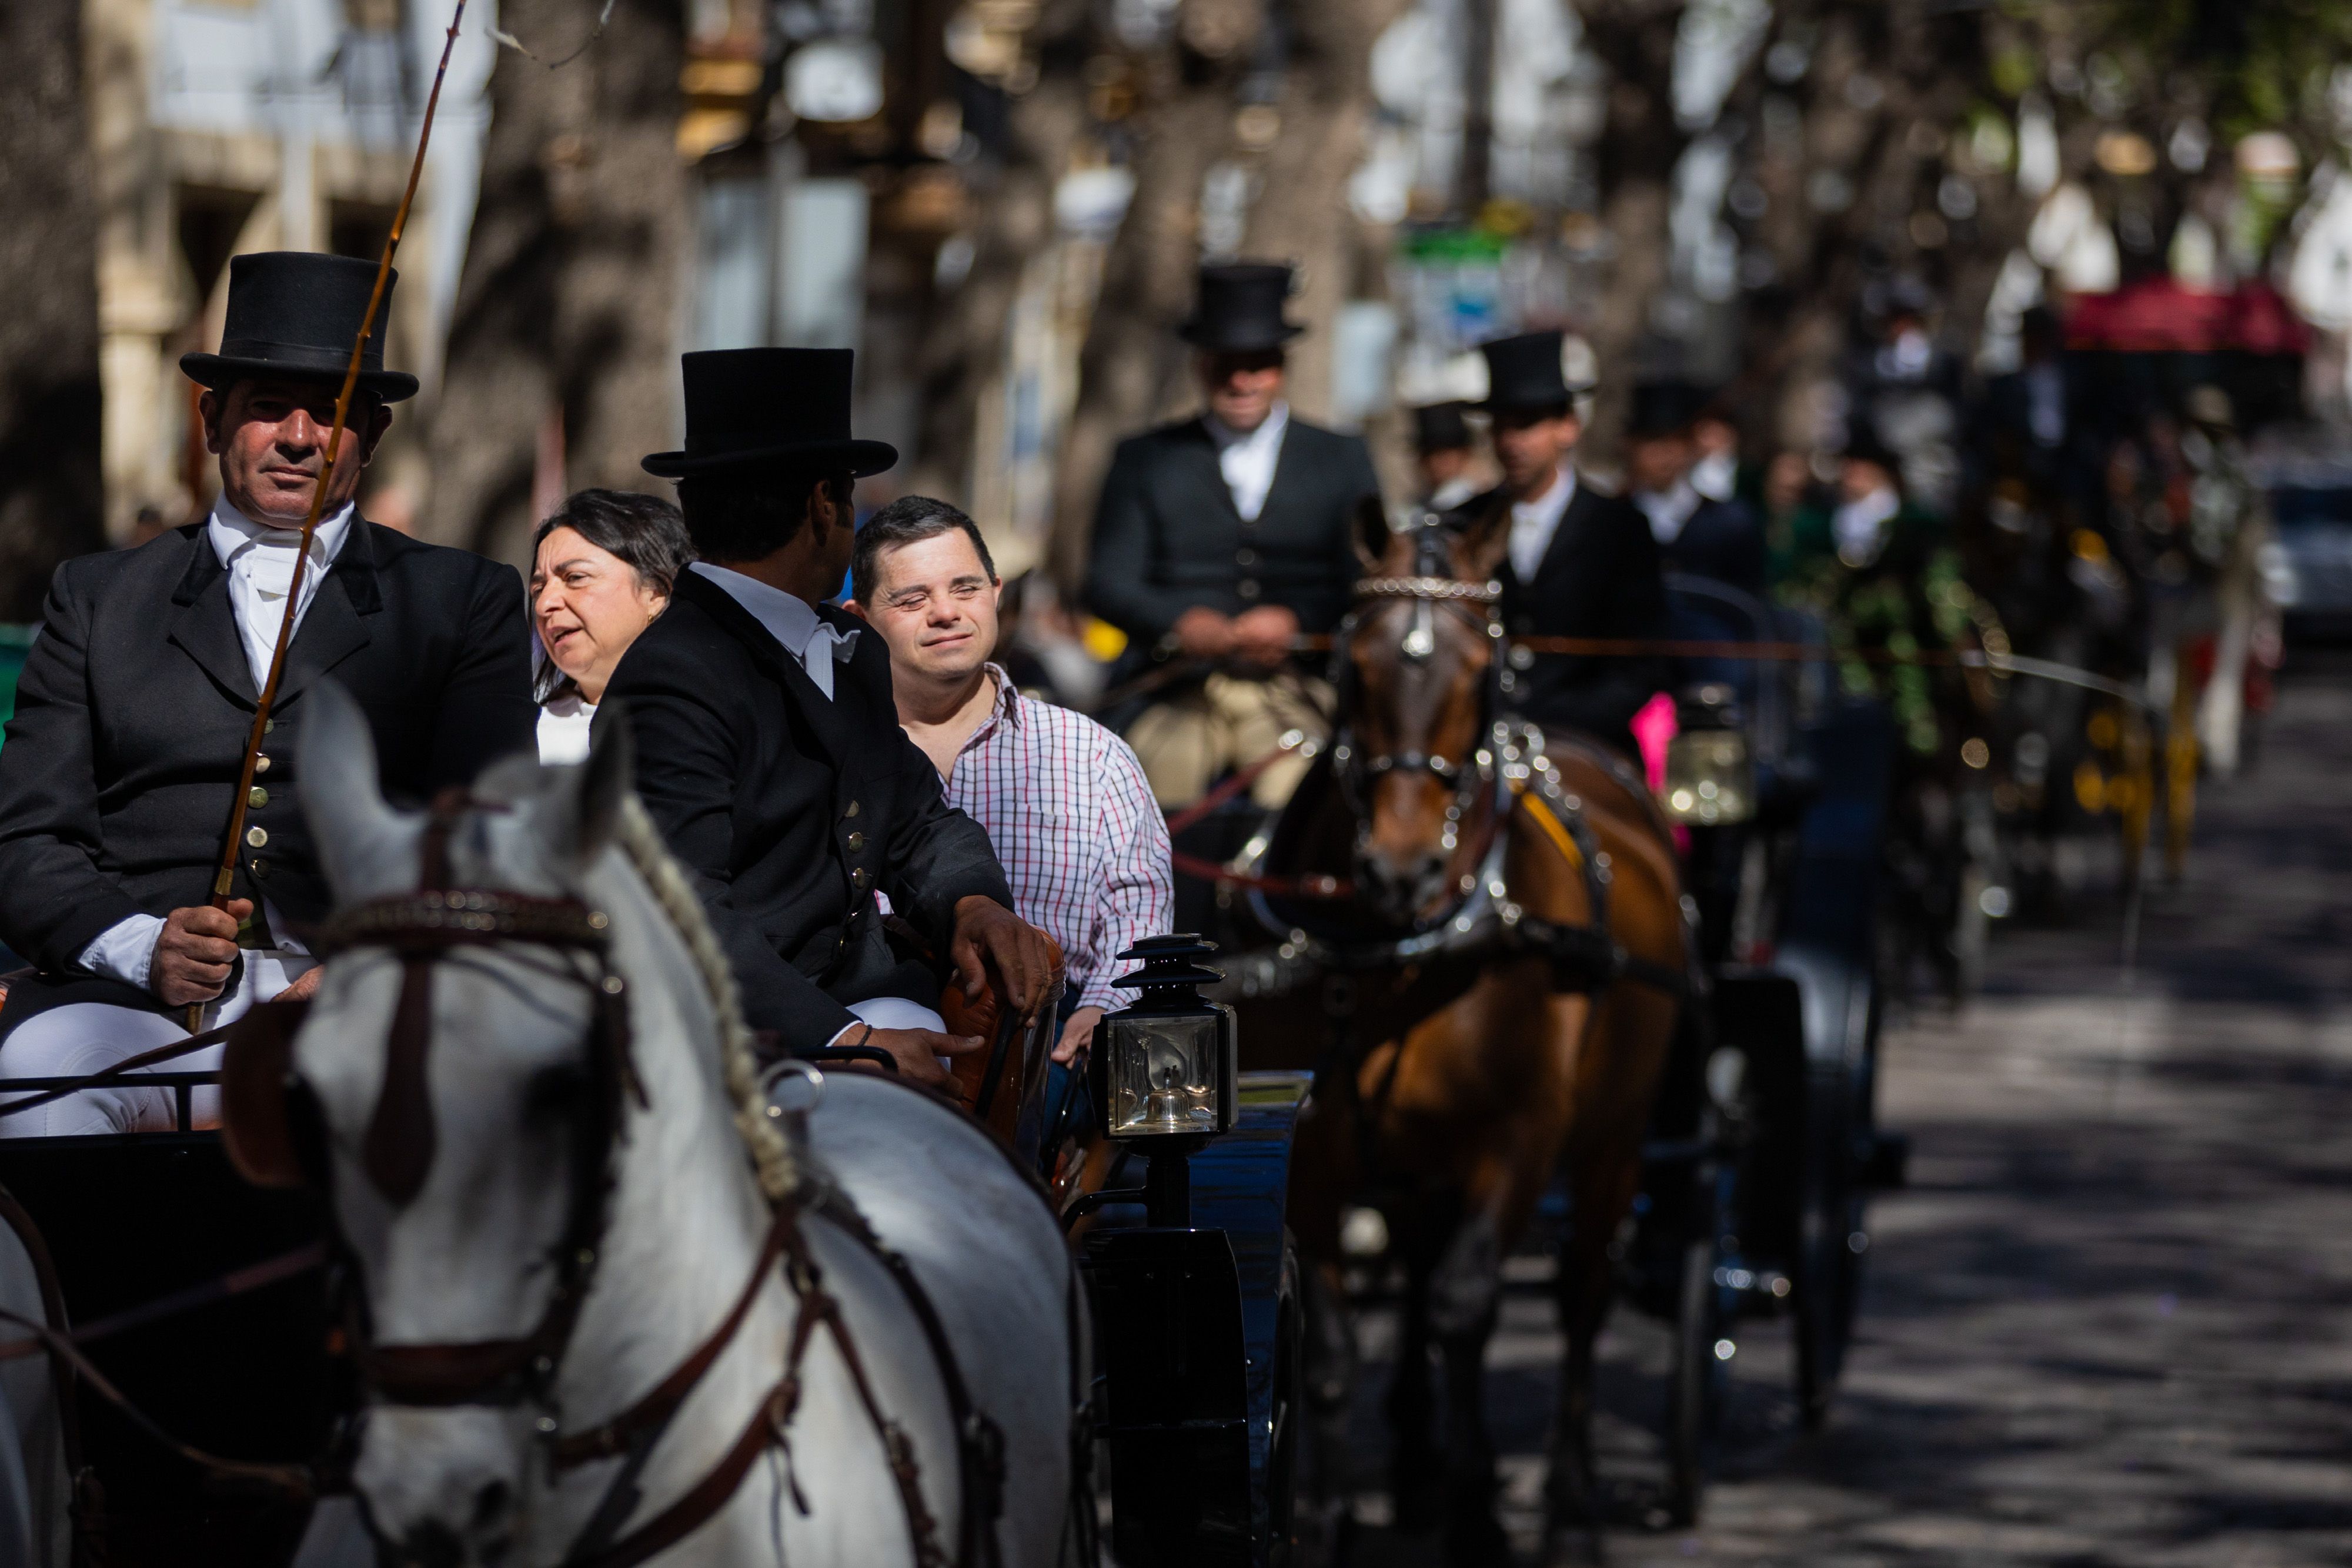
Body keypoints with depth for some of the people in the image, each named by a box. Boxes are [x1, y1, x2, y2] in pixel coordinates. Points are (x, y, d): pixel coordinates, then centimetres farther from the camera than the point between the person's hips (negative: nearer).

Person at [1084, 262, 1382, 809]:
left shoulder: (1342, 461, 15)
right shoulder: (1146, 460, 15)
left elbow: (1368, 582, 6)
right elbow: (1109, 581, 6)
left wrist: (1296, 622, -13)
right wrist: (1181, 623, -14)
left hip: (1295, 693, 0)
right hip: (1179, 691, 1)